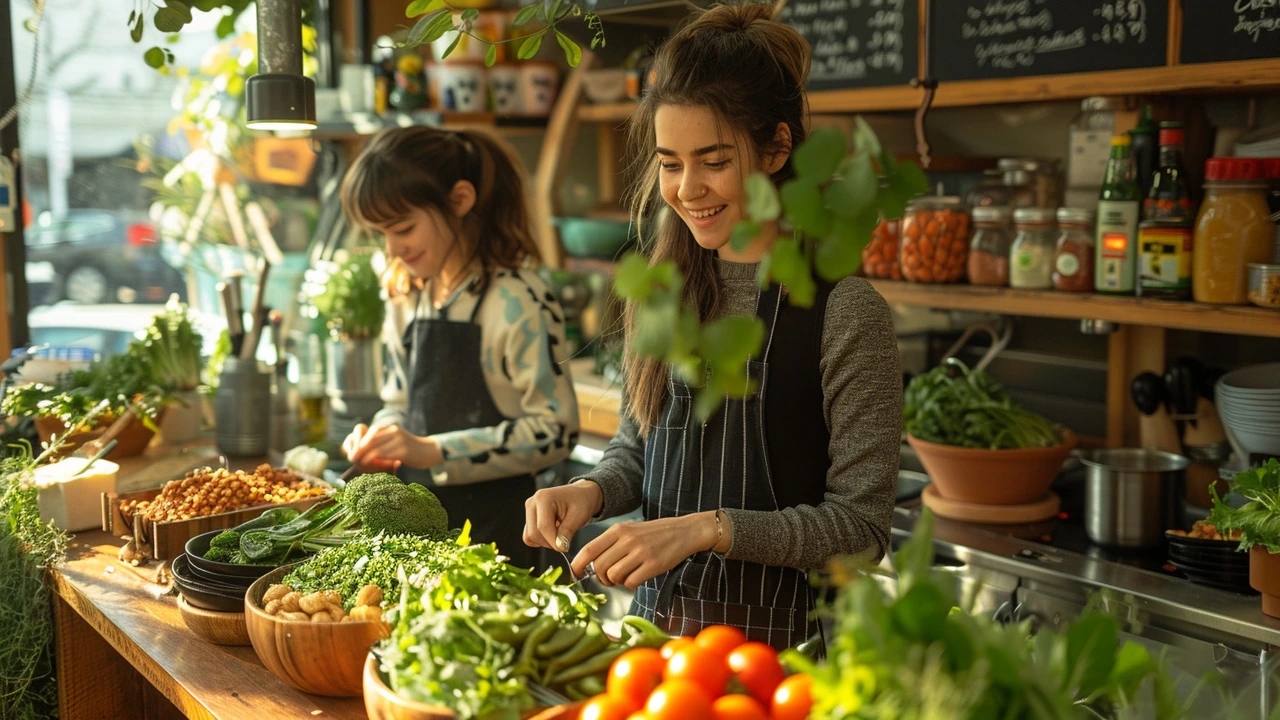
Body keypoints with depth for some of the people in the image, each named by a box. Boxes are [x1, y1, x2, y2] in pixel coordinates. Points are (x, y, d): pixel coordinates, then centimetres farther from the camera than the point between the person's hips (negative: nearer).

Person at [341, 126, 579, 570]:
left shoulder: (517, 300, -15)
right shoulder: (406, 298, 8)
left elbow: (556, 430, -19)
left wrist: (433, 451, -22)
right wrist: (379, 436, -3)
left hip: (495, 531, -6)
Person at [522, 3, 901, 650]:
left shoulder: (844, 310, -16)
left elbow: (862, 524, -16)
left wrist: (706, 528, -25)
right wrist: (591, 491, -7)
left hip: (775, 635, -5)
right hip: (655, 618, 6)